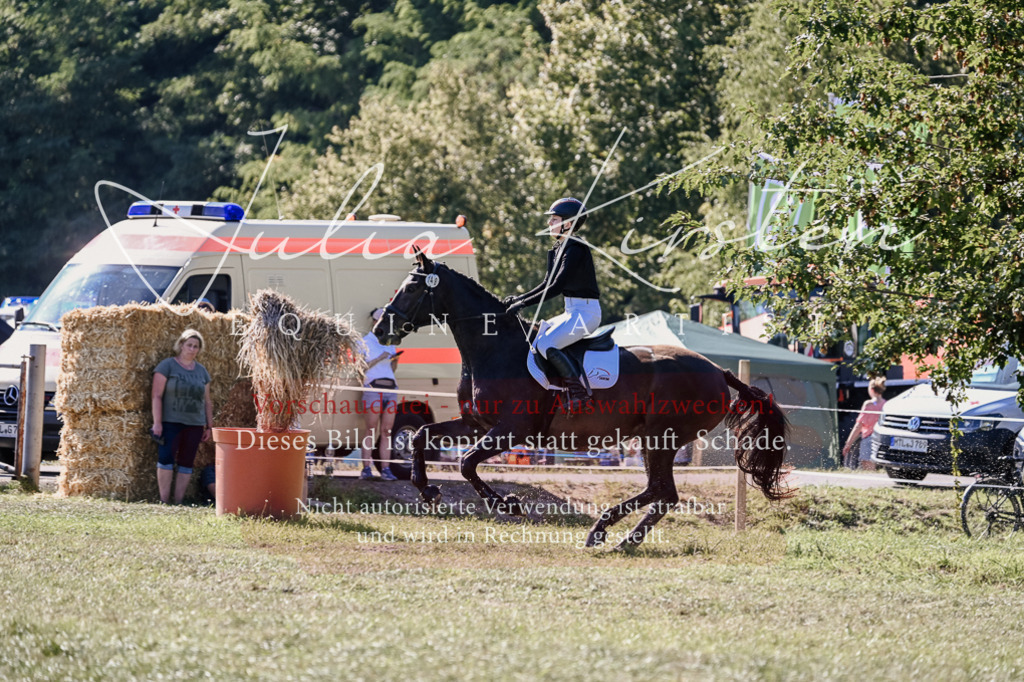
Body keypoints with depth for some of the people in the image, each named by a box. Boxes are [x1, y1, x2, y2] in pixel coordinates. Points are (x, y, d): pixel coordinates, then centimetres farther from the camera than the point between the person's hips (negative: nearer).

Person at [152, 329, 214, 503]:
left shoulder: (201, 371, 15)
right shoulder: (168, 366, -1)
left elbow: (207, 402, 19)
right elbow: (157, 396, -7)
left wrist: (209, 426, 15)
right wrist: (157, 422, -13)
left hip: (194, 424, 5)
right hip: (171, 422, -5)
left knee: (187, 463, 3)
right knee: (166, 458, -12)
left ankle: (178, 502, 5)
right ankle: (163, 501, -10)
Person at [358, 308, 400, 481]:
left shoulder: (390, 343, 21)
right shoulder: (365, 342, 5)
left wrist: (395, 361, 6)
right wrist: (379, 359, -10)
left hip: (390, 388, 5)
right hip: (373, 387, -5)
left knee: (386, 431, 0)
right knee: (371, 431, -9)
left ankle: (386, 470, -1)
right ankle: (366, 468, -9)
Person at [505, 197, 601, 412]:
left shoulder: (576, 249, -17)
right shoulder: (560, 248, 13)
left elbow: (557, 287, -23)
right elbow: (548, 283, 16)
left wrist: (524, 303, -23)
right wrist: (519, 298, 6)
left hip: (586, 312, -10)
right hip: (572, 312, 10)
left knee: (544, 344, -25)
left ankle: (578, 392, -23)